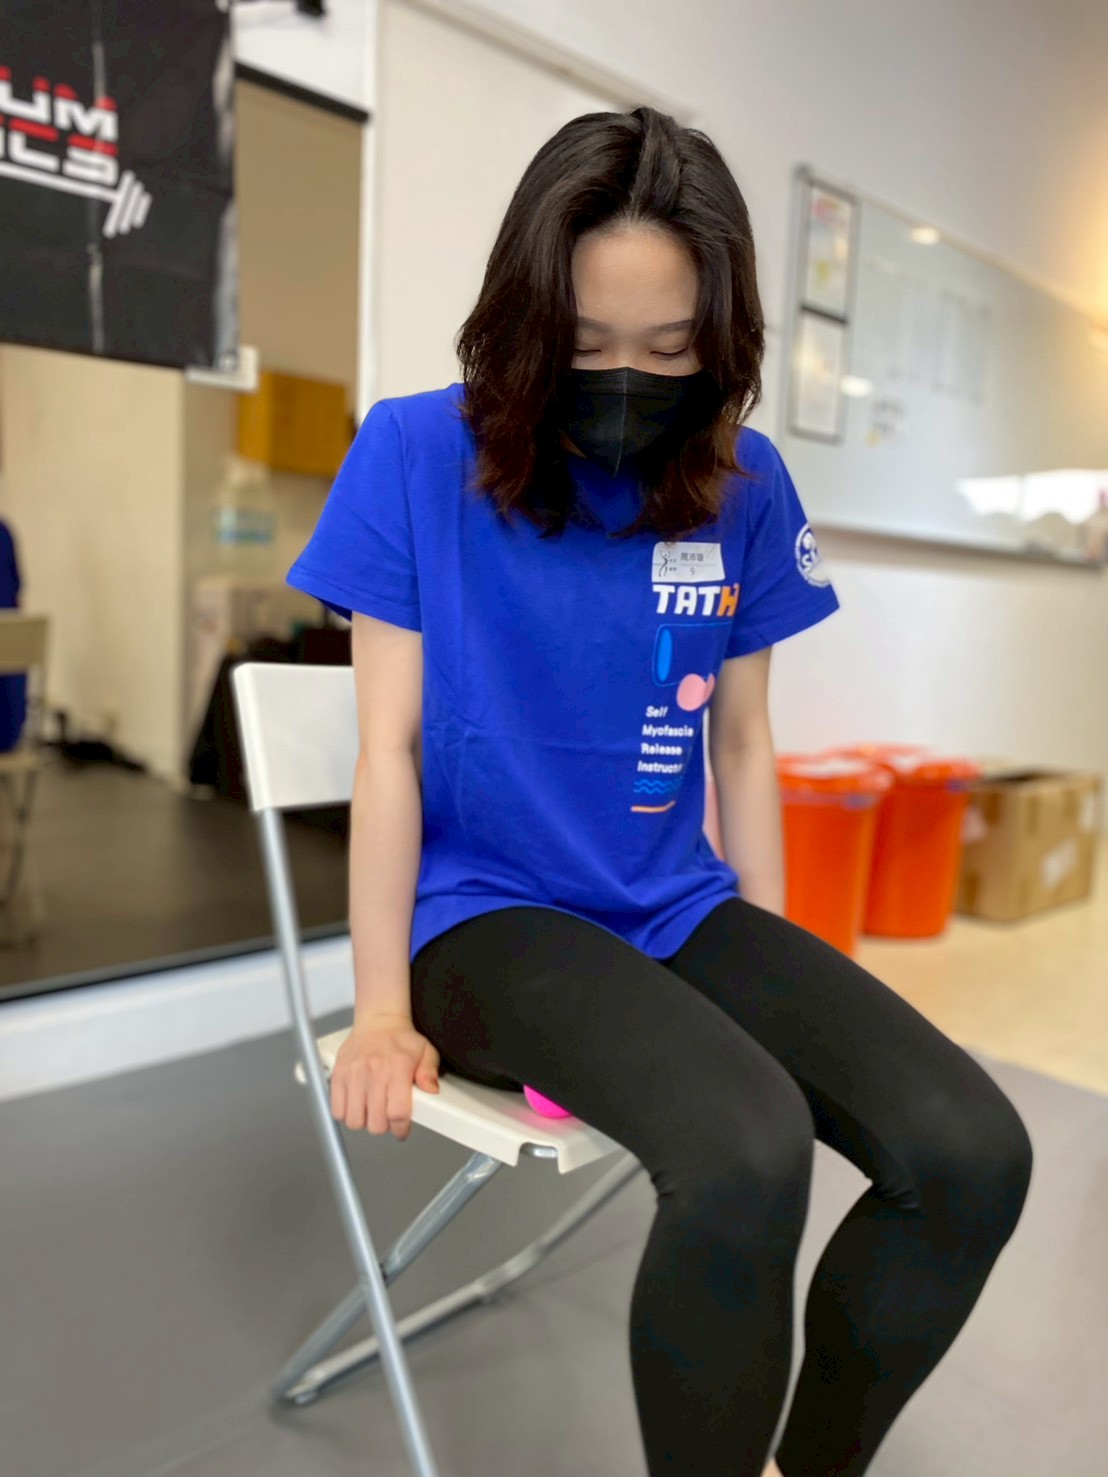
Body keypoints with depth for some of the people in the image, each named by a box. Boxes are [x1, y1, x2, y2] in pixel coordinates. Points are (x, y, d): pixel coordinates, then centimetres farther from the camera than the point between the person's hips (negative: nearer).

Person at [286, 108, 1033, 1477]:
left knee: (974, 1151, -14)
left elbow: (741, 738, 9)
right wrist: (383, 1008, -8)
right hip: (489, 912, -4)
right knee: (749, 1151, -31)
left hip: (681, 909, 4)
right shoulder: (417, 453, -7)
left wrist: (778, 975, 9)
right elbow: (390, 745, -7)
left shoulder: (744, 482, 2)